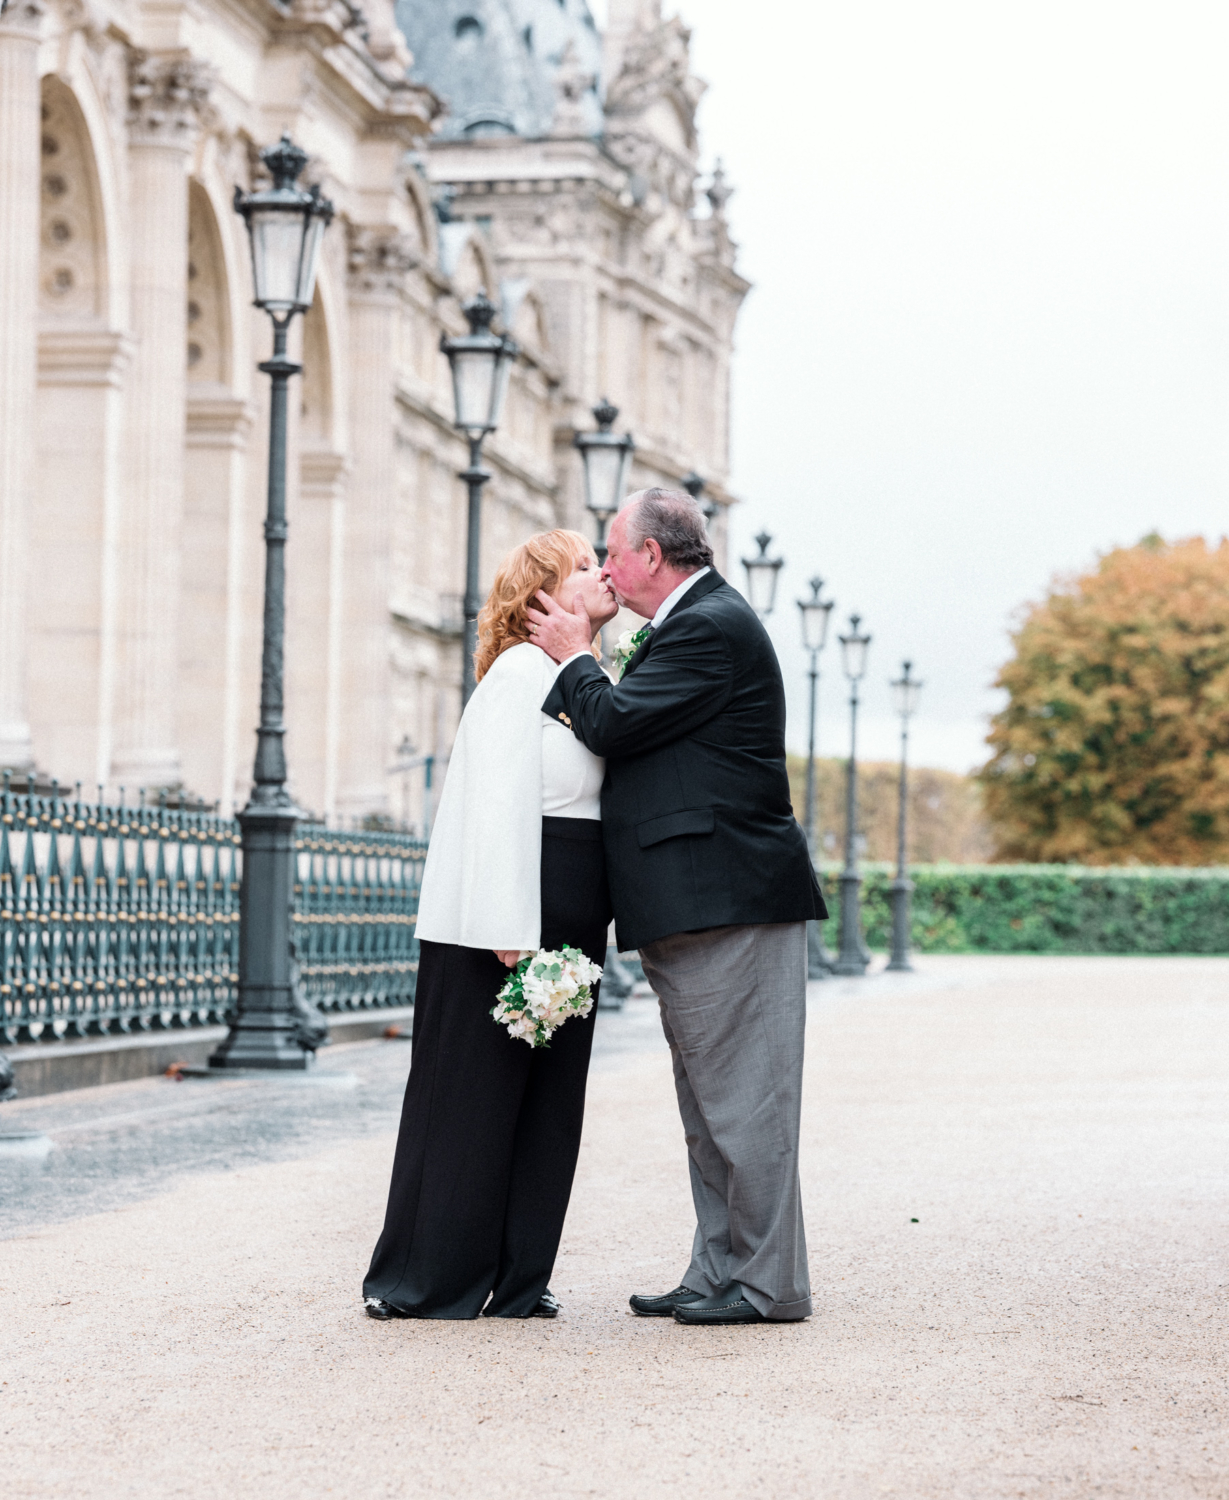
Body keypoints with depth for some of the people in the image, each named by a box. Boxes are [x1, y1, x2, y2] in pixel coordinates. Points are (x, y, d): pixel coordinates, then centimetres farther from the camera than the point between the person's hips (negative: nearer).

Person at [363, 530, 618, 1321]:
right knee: (475, 1094, -3)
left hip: (568, 922, 9)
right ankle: (431, 1280, 5)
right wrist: (513, 931, -23)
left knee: (547, 1099, 9)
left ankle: (515, 1278, 15)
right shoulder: (521, 670, -10)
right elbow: (501, 802, -17)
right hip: (502, 919, -9)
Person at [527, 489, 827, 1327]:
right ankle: (721, 1272, 18)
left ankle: (767, 1281, -2)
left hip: (728, 905, -11)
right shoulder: (696, 623, 21)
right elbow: (625, 736, 20)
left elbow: (612, 725, -17)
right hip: (698, 909, 11)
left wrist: (574, 658, 0)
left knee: (740, 1097, -7)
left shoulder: (711, 627, -12)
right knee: (711, 1104, 13)